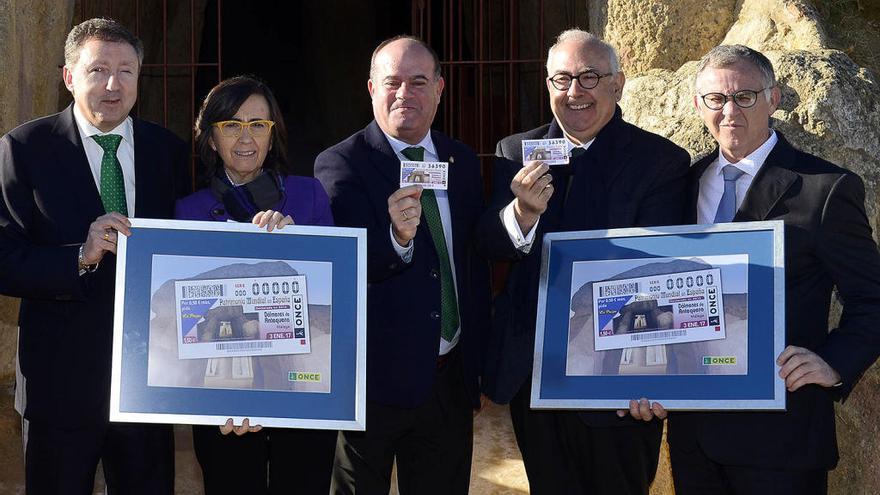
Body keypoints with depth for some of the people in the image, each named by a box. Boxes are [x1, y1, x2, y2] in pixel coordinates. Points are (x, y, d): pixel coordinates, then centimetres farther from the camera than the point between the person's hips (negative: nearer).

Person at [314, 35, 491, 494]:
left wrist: (476, 353, 14)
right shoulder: (339, 164, -9)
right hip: (376, 373, -4)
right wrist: (396, 238, -40)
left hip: (451, 374, 5)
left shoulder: (462, 161, 8)